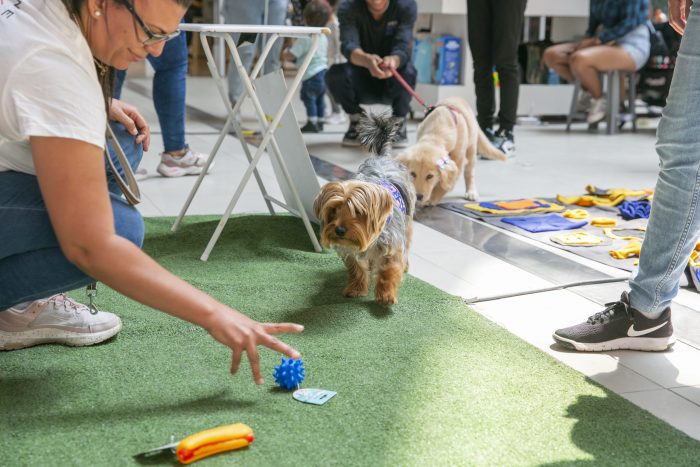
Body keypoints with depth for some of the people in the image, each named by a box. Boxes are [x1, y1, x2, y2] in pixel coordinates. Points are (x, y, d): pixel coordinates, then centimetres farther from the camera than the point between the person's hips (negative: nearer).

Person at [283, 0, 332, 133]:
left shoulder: (304, 38, -14)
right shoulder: (323, 36, 13)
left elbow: (291, 55, -14)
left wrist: (283, 53, 6)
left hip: (312, 74, -9)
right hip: (324, 71, 9)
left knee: (308, 97, -3)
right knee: (320, 98, 18)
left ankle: (312, 123, -6)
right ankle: (319, 122, 26)